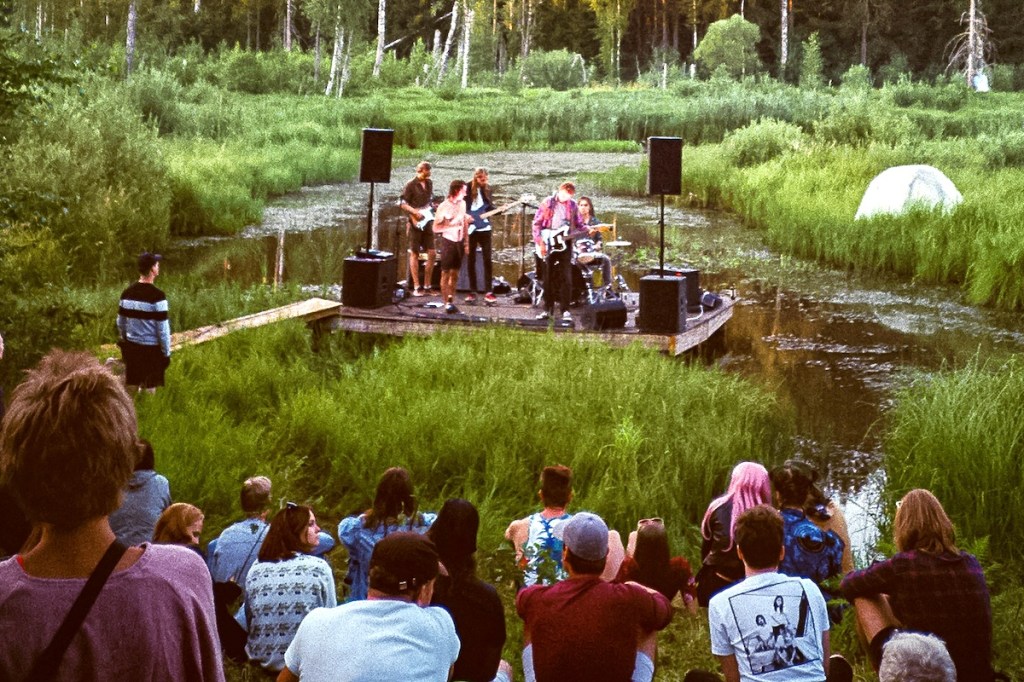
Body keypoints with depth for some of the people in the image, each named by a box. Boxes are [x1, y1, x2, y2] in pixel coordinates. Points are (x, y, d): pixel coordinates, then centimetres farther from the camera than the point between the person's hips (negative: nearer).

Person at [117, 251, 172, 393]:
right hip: (151, 348, -6)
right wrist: (166, 352, -6)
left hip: (132, 347, 6)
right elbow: (162, 328, -16)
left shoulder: (127, 293, 0)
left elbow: (120, 322, 9)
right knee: (149, 389, 4)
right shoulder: (157, 296, -18)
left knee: (131, 388, 14)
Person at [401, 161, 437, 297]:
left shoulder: (429, 183, 11)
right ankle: (417, 287, 3)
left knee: (432, 253, 3)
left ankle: (427, 286, 11)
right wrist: (415, 211, -21)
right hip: (415, 223, -6)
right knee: (414, 254, 0)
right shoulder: (411, 185, -9)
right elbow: (402, 203, -10)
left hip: (427, 223, 6)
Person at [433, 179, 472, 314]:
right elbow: (436, 228, -13)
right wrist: (452, 224, -21)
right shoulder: (444, 206, -13)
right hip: (448, 242, -6)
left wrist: (466, 243, 11)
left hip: (459, 242, 6)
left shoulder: (462, 203, 7)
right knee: (446, 273, -2)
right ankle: (447, 303, -1)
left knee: (455, 273, 11)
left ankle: (451, 300, 19)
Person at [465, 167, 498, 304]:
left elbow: (489, 207, 11)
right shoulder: (467, 189, -5)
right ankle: (472, 291, 11)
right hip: (469, 228, -2)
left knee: (487, 259, -4)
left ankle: (488, 291, -2)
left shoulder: (486, 190, 7)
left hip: (484, 228, 3)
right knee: (471, 260, 4)